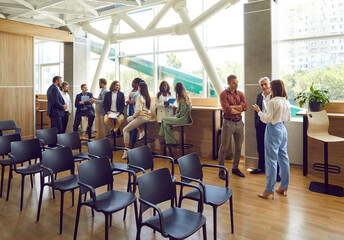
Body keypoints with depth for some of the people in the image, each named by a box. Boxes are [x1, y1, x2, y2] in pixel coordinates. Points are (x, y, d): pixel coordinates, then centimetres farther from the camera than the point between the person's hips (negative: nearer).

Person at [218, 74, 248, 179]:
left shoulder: (240, 94, 9)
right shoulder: (223, 94, -5)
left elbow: (245, 106, -6)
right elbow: (227, 110, -18)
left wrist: (232, 107, -13)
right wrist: (239, 109, -5)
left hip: (239, 123, 5)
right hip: (228, 123, -5)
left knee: (238, 147, 12)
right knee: (224, 148, 1)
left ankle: (235, 168, 26)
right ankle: (221, 170, 12)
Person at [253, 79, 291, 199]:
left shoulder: (273, 102, -17)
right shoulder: (286, 102, 8)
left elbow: (267, 119, -17)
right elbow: (288, 118, 16)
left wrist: (259, 111, -4)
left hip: (273, 131, -8)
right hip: (283, 130, 8)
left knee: (271, 160, -2)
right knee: (283, 159, 14)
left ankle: (269, 189, 5)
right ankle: (284, 187, 25)